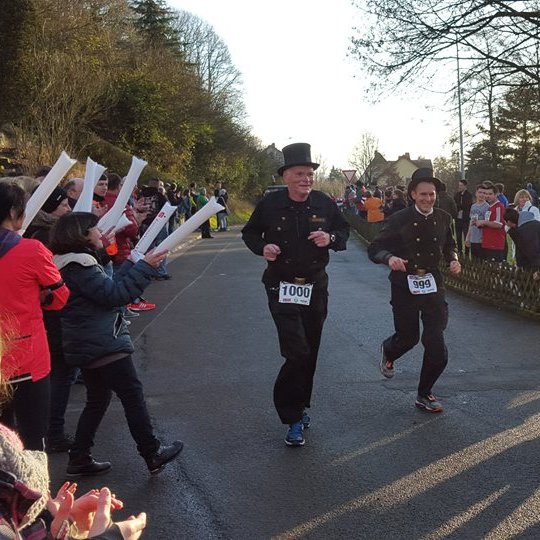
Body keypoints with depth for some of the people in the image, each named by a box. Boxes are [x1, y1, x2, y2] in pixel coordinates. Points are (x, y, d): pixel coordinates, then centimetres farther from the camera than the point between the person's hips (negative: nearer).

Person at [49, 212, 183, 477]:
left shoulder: (74, 264, 12)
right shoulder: (79, 266, -19)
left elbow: (108, 285, 16)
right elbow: (115, 295, -22)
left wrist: (133, 264, 12)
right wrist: (144, 267, -18)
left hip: (88, 345, 10)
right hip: (104, 346, -10)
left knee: (97, 400, 18)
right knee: (133, 395, 1)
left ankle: (79, 460, 22)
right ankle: (153, 455, 11)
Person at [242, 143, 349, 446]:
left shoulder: (324, 203, -2)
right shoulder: (271, 204, -7)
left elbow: (344, 232, 11)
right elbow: (250, 233, 8)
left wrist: (331, 238, -11)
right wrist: (262, 247, -13)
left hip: (316, 287, 3)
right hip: (282, 287, -3)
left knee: (310, 353, 12)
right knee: (297, 353, -14)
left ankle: (299, 408, 32)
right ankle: (293, 418, 2)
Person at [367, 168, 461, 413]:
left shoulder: (443, 219, 2)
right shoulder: (399, 220, -9)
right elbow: (374, 249, -8)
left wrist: (453, 259, -3)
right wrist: (389, 258, -29)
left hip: (433, 285, 3)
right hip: (405, 287, -3)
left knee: (436, 342, -5)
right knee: (408, 337, 10)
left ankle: (424, 395, 14)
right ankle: (388, 350, 50)